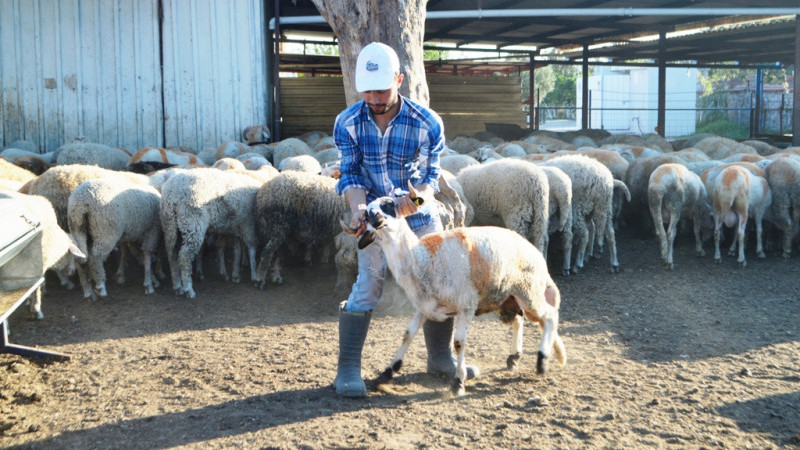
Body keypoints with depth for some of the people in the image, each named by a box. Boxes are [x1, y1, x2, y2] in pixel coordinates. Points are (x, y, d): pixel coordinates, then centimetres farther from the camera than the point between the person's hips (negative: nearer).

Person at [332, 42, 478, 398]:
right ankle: (347, 369, -5)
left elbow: (430, 173, -10)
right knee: (368, 282, -11)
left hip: (419, 212, 2)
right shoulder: (347, 123, -13)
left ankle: (441, 358, 27)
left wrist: (418, 195, -33)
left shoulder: (428, 123, -16)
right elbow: (350, 175, -11)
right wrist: (358, 207, -30)